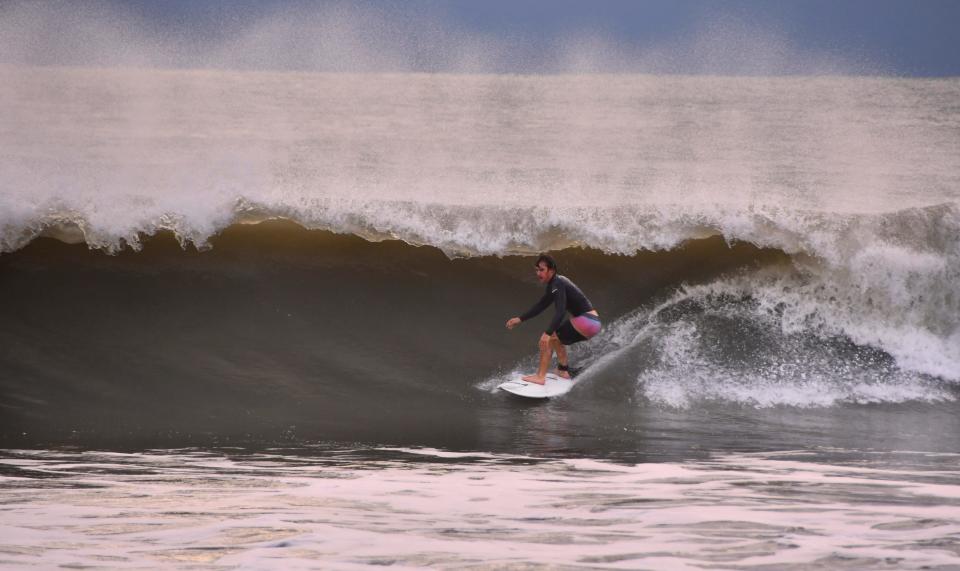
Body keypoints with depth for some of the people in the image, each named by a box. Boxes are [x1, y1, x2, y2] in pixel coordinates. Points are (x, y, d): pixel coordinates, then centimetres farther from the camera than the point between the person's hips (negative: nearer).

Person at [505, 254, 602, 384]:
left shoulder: (557, 285, -14)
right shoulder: (555, 283, 16)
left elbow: (560, 312, -27)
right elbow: (541, 305, 26)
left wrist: (548, 333, -36)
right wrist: (520, 319, 24)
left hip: (586, 322, -10)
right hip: (592, 321, 10)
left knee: (547, 339, -10)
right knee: (557, 338, 29)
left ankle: (540, 377, -12)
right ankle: (564, 371, 34)